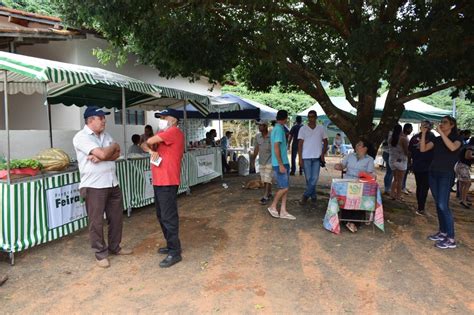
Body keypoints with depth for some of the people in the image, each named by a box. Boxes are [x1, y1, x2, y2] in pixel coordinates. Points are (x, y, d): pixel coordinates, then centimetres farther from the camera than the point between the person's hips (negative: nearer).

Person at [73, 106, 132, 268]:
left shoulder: (105, 135, 12)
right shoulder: (81, 137, -12)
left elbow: (116, 154, 2)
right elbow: (103, 153, -22)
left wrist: (100, 157, -16)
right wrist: (114, 146, -2)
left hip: (112, 183, 8)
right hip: (94, 186, -7)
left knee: (116, 217, 15)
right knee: (96, 221, 3)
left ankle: (115, 247, 32)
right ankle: (101, 253, 18)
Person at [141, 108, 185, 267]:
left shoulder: (174, 131, -11)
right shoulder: (161, 133, 18)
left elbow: (150, 141, -18)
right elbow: (144, 144, 12)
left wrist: (150, 143, 6)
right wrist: (151, 151, -9)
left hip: (168, 182, -10)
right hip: (158, 181, 10)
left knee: (169, 217, -7)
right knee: (161, 216, 16)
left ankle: (175, 253, 0)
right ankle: (171, 245, 28)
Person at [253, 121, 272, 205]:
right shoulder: (257, 136, 0)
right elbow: (256, 149, 8)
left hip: (269, 161, -5)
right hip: (261, 161, 5)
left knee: (267, 179, -7)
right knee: (264, 179, 11)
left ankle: (265, 197, -4)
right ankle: (269, 193, 28)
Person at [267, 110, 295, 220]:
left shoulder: (276, 128, 15)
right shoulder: (279, 129, -16)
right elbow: (276, 148, -22)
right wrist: (281, 164, -22)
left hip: (284, 162, 10)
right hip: (280, 164, -10)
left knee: (285, 187, 9)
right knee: (284, 188, -4)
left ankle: (283, 211, 13)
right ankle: (273, 207, 11)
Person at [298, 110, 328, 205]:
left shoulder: (321, 128, 5)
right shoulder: (303, 129, 0)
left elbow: (325, 142, 12)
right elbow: (300, 144, -1)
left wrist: (323, 154, 0)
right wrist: (300, 158, -7)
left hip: (317, 157, 1)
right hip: (306, 157, -1)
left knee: (314, 178, -6)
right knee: (308, 178, 3)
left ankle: (305, 196, 4)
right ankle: (313, 195, 18)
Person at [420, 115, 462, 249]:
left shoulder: (457, 138, -3)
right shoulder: (437, 139, 11)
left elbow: (452, 147, -26)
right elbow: (423, 149, -1)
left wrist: (441, 132, -25)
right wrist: (423, 133, -8)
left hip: (446, 175, -6)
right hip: (433, 173, 6)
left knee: (443, 205, -12)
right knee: (438, 204, 9)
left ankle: (451, 239, -7)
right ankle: (442, 232, 18)